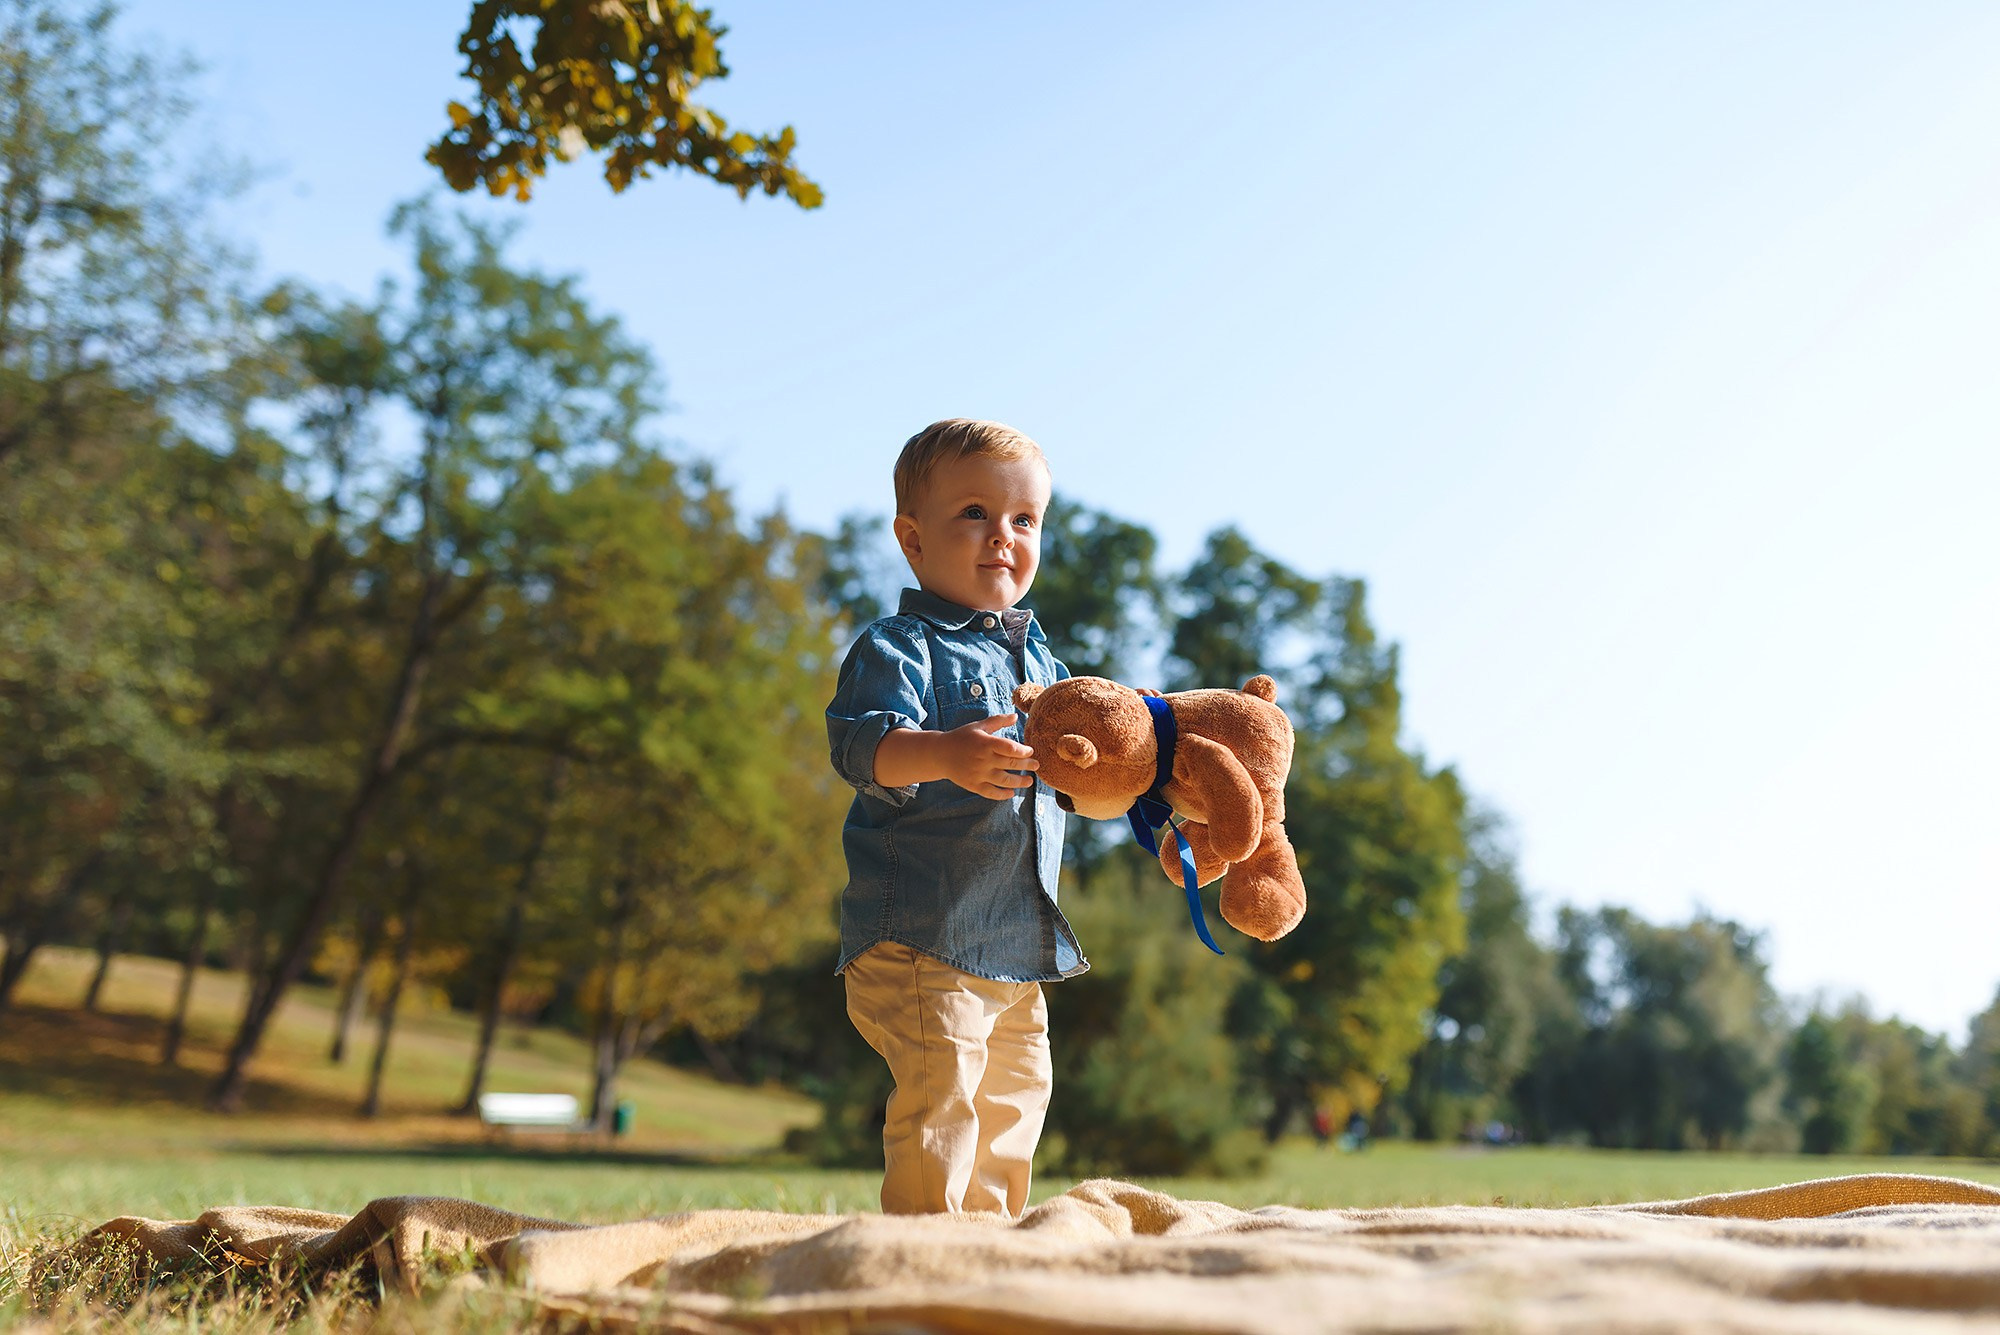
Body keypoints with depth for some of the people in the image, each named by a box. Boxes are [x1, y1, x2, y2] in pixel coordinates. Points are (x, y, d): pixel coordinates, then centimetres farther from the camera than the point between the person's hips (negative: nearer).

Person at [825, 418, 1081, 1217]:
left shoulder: (1037, 658, 15)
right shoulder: (899, 647, -10)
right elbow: (859, 742, -27)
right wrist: (944, 755, -44)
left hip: (1018, 941, 8)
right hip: (920, 935, -8)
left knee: (1014, 1095, 17)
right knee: (939, 1093, -13)